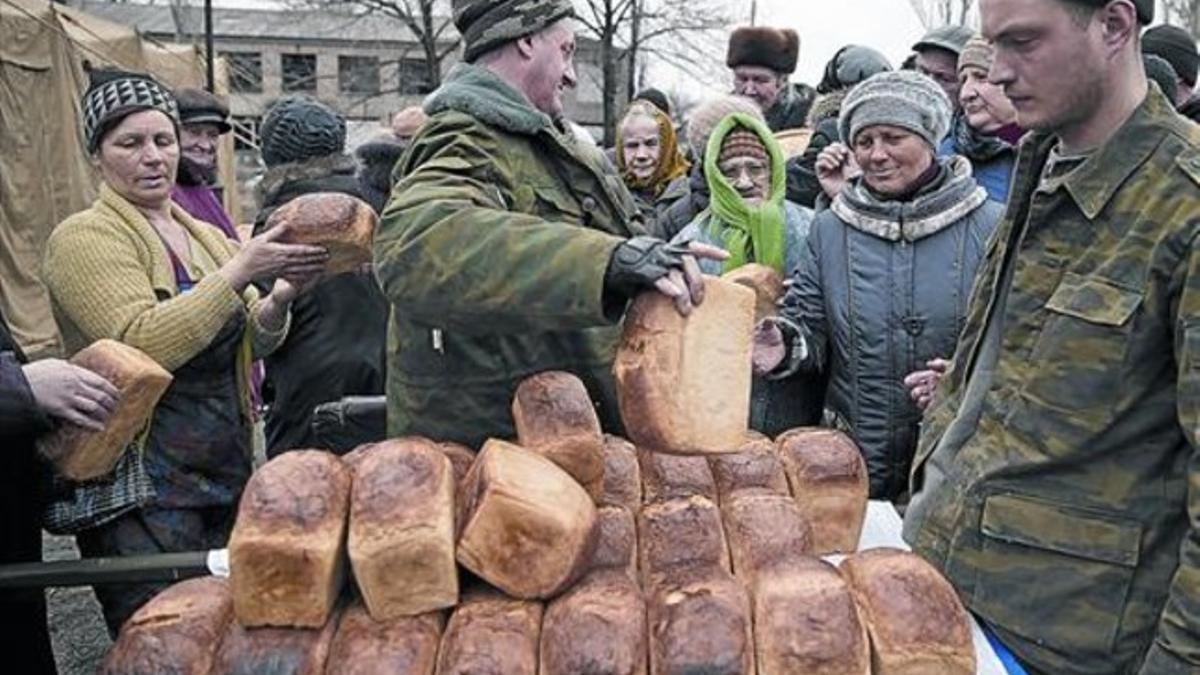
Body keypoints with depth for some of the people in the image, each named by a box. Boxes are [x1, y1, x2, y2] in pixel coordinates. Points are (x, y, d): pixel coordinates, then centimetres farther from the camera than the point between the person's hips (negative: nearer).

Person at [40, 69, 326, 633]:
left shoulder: (206, 236, 13)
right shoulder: (85, 238, -8)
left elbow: (254, 341, 9)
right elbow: (143, 345, -22)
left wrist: (281, 298, -12)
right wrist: (240, 269, -24)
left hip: (226, 472, 7)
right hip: (139, 486, -7)